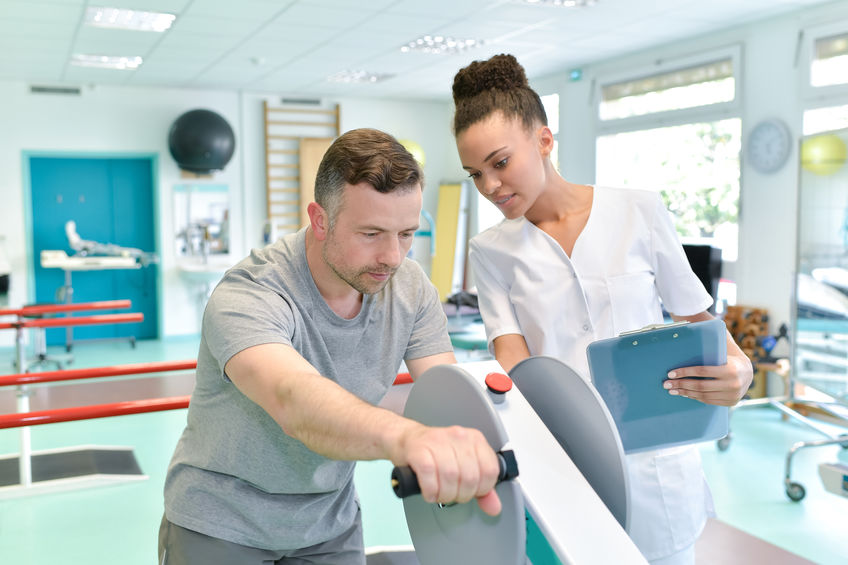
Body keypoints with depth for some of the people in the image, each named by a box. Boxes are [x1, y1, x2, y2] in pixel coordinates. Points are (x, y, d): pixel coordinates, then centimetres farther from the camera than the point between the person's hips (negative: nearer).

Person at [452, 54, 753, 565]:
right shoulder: (490, 250, 1)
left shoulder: (639, 211, -2)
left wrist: (739, 368, -18)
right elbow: (513, 361, -8)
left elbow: (698, 318, 3)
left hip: (653, 464, 0)